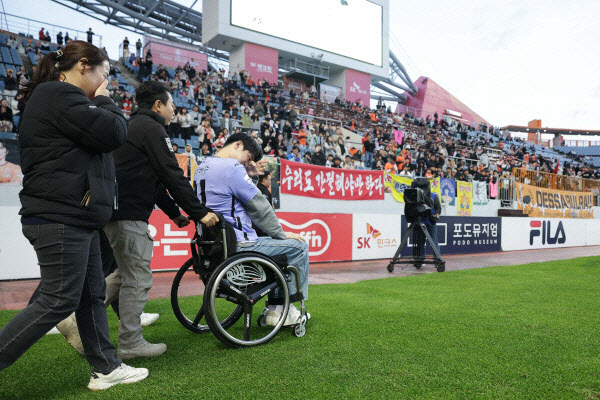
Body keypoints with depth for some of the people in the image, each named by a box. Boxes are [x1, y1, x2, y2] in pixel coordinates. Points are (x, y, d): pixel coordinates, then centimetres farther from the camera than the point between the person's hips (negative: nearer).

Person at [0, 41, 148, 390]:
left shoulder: (60, 97, 22)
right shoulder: (58, 95, -12)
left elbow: (105, 138, 24)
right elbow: (112, 133, -16)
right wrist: (105, 101, -2)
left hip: (76, 218, 11)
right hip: (60, 219, -11)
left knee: (92, 295, 13)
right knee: (60, 300, -5)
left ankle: (107, 369, 24)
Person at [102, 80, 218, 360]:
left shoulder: (133, 126, 25)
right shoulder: (151, 128, -7)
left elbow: (153, 179, 26)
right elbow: (173, 176, -14)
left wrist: (173, 213, 26)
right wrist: (199, 213, -10)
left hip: (113, 210, 10)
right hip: (129, 214, -10)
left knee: (126, 274, 19)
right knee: (138, 279, -3)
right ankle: (130, 344, 7)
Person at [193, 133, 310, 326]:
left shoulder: (203, 166, 13)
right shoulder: (232, 167, -17)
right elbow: (259, 207, -14)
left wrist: (248, 175, 11)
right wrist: (282, 234, -3)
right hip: (238, 246, -10)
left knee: (274, 243, 27)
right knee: (299, 246, 2)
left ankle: (276, 308, 26)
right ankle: (293, 302, 18)